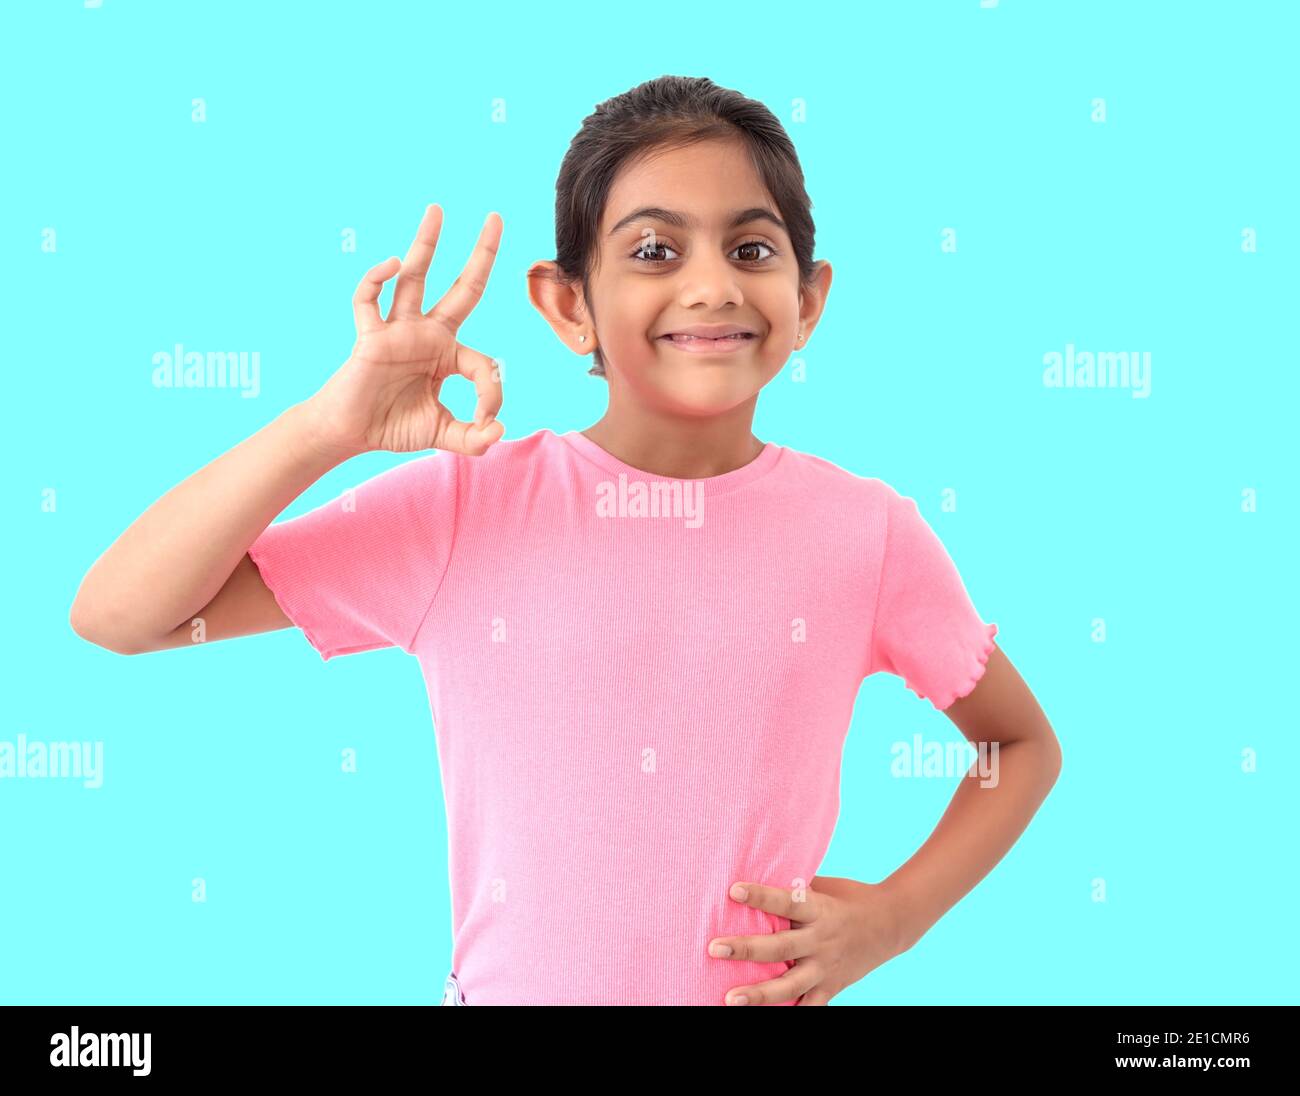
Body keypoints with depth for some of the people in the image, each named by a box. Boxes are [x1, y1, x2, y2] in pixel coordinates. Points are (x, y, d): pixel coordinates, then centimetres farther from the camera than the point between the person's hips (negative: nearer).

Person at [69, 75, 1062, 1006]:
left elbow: (1025, 745, 6)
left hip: (762, 990, 0)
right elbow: (116, 615, -15)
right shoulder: (462, 508, -12)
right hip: (511, 986, 0)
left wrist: (895, 916, -9)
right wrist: (334, 425, -26)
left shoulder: (866, 532, -10)